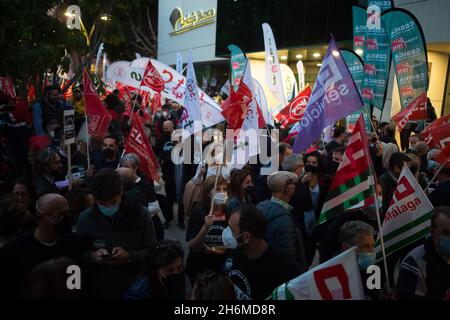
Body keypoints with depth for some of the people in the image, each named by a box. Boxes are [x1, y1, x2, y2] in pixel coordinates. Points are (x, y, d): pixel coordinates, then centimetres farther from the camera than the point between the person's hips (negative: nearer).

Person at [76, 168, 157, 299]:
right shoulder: (84, 218, -4)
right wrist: (91, 257, -19)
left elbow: (153, 251, -7)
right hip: (98, 290, 1)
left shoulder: (140, 214, -9)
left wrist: (129, 256, -24)